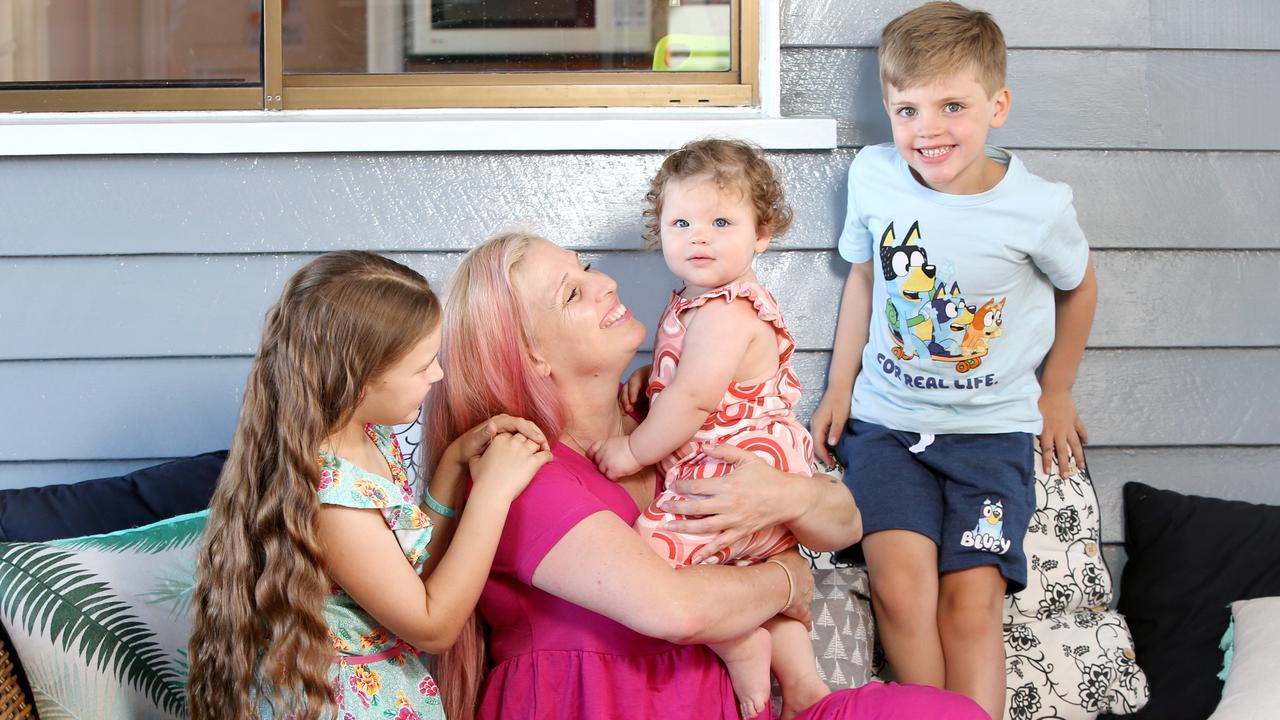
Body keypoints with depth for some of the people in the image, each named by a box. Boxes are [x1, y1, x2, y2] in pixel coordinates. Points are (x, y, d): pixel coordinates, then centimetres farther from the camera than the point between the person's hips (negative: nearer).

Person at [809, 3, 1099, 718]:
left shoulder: (1038, 208, -10)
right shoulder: (872, 176, -4)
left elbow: (1078, 286, 11)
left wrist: (1056, 395, 17)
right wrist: (841, 385, 13)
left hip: (992, 428, -1)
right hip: (886, 420, 1)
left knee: (972, 600, -12)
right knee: (900, 582, -18)